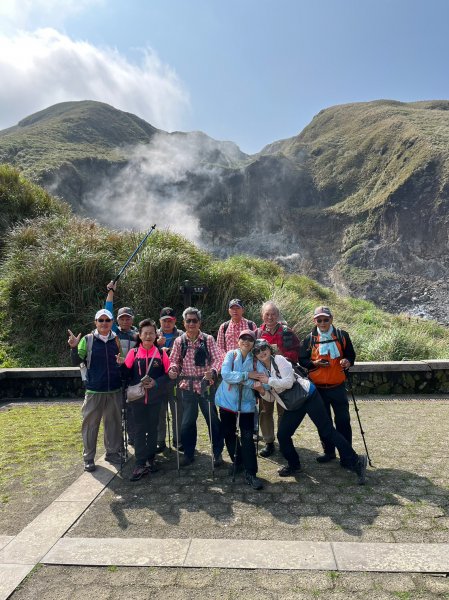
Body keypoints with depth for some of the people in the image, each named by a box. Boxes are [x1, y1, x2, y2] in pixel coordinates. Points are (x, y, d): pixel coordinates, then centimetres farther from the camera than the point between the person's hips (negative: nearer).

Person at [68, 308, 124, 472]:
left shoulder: (117, 340, 4)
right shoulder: (88, 339, -3)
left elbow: (124, 360, 15)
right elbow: (76, 362, -6)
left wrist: (122, 361, -8)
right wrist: (74, 348, -23)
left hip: (114, 390, 3)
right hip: (94, 390, -2)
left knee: (114, 422, 12)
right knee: (90, 424, 5)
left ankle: (112, 452, 28)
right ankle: (88, 458, 19)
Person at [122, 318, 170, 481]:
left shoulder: (161, 353, -2)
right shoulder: (133, 353, -2)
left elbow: (168, 374, -2)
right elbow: (126, 374, -2)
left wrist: (156, 383, -16)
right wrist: (137, 384, -19)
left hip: (155, 398, 1)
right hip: (137, 398, 0)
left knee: (153, 428, 11)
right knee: (139, 430, 2)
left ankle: (150, 460, 25)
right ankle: (140, 464, 9)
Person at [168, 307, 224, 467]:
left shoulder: (208, 339, -4)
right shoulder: (179, 341, 3)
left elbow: (218, 358, -10)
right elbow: (174, 360, 4)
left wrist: (213, 371, -29)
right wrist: (173, 370, -17)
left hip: (205, 385, -2)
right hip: (187, 386, 2)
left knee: (213, 419, 5)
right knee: (187, 422, 10)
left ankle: (217, 453, 23)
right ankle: (188, 454, 28)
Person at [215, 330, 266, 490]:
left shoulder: (255, 360, 0)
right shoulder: (231, 354, -3)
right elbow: (225, 374, -19)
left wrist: (238, 377, -25)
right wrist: (248, 377, -23)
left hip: (246, 403, -1)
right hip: (227, 401, 1)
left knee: (247, 437, -7)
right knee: (229, 434, 13)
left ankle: (250, 473, 3)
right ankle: (237, 461, 36)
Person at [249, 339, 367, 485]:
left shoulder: (279, 359, -12)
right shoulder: (262, 371, 7)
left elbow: (288, 382, -23)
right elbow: (271, 398, 6)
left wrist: (269, 380, -20)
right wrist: (263, 392, -13)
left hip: (308, 396, -7)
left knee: (327, 431, -8)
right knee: (282, 435, 2)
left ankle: (355, 461, 2)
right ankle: (293, 464, 25)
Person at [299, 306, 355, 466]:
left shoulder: (342, 335, 0)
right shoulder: (310, 339, 1)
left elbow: (351, 355, 8)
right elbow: (302, 360, 4)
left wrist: (347, 362, -14)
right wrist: (315, 363, -14)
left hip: (338, 386, -1)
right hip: (318, 387, 1)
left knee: (343, 420, 4)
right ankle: (329, 452, 29)